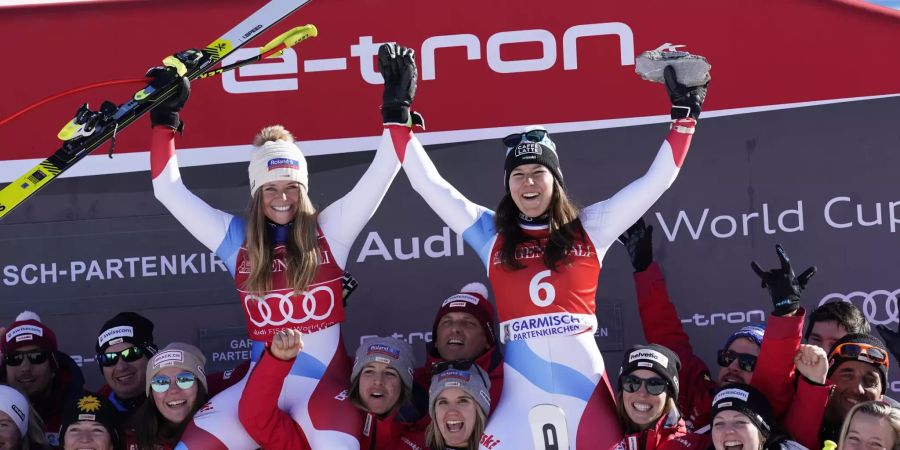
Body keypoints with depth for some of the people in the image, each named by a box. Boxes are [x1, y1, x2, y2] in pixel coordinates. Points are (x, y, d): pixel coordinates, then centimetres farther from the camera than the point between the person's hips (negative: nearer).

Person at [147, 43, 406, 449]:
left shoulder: (329, 230, 4)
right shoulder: (236, 239, 9)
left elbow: (381, 174, 0)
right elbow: (169, 190, 10)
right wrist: (165, 117, 7)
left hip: (324, 379, -2)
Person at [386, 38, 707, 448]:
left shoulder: (589, 228, 8)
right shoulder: (492, 234, 10)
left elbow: (657, 179, 10)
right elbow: (428, 183, 11)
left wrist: (684, 111, 9)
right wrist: (398, 116, 9)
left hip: (583, 375, 0)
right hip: (520, 384, 0)